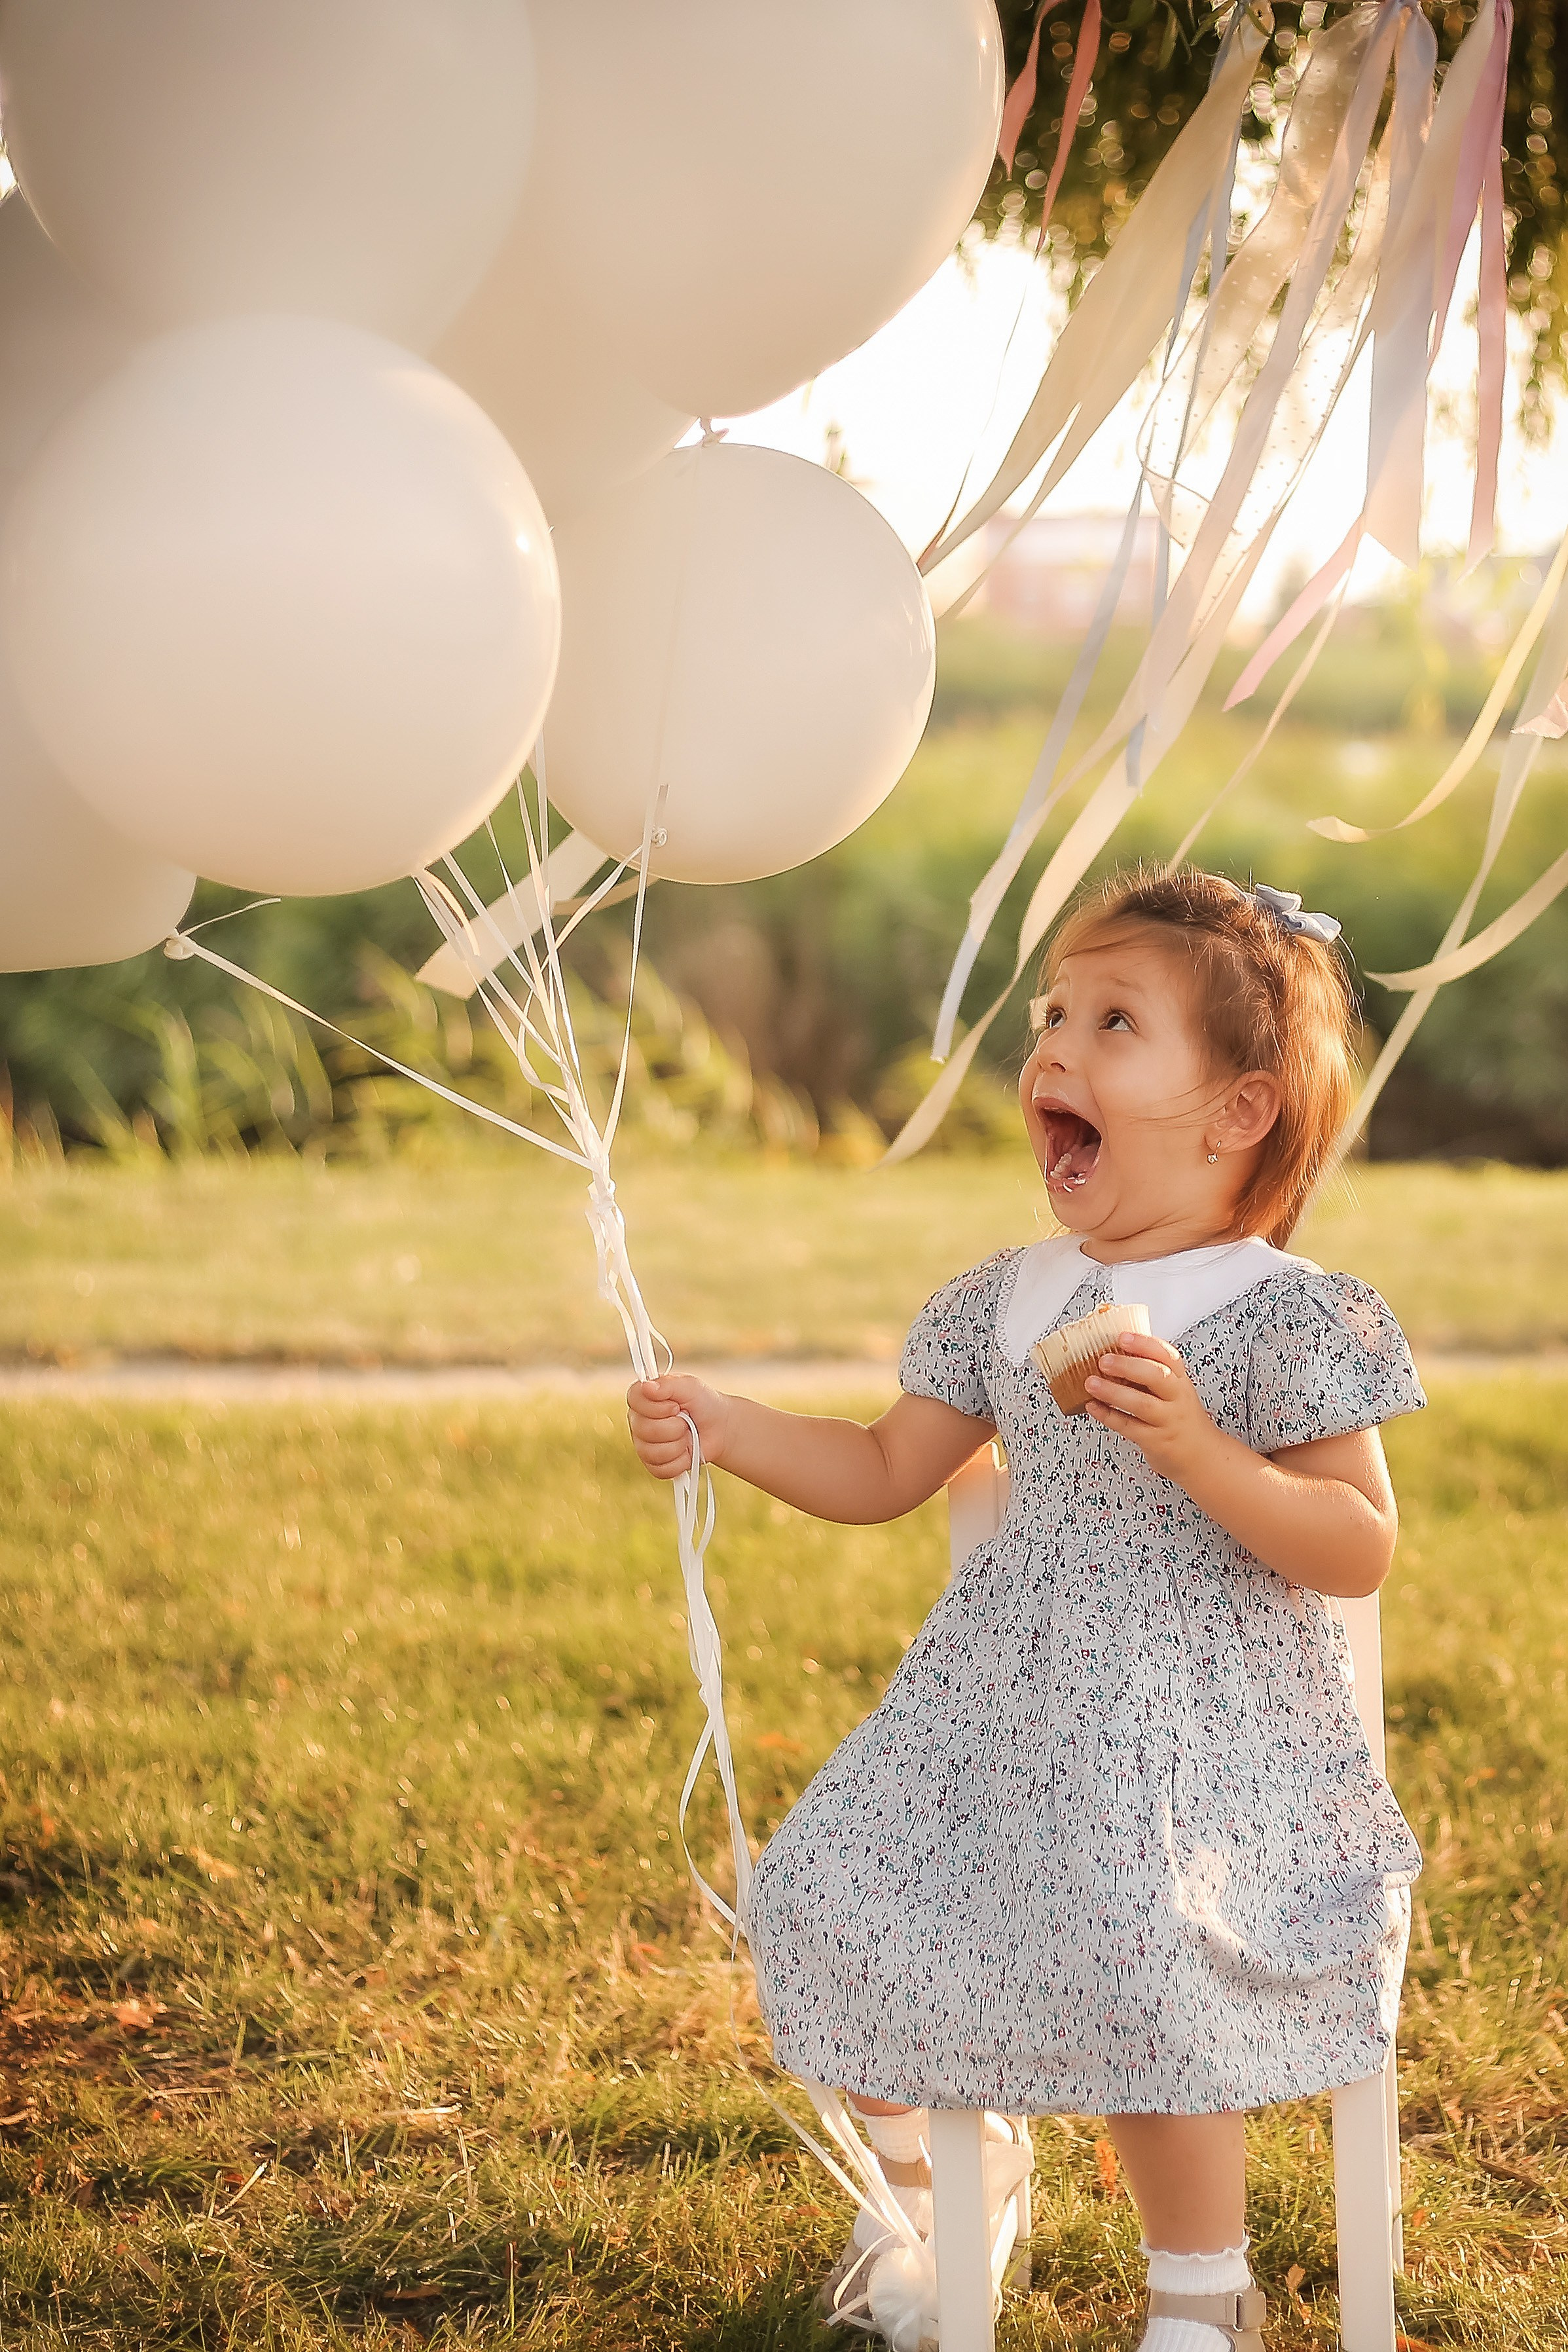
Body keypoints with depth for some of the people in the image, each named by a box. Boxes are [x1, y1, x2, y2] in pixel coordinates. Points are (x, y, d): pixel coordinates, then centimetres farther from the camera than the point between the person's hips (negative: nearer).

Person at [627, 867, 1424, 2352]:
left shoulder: (1286, 1317, -9)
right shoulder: (1003, 1304, 9)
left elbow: (1361, 1548, -13)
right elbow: (885, 1474, 17)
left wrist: (1195, 1449, -26)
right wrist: (722, 1428, 3)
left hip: (1195, 1722, -6)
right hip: (1004, 1711, 6)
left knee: (1139, 1979, -23)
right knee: (829, 1904, -1)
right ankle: (919, 2194, 29)